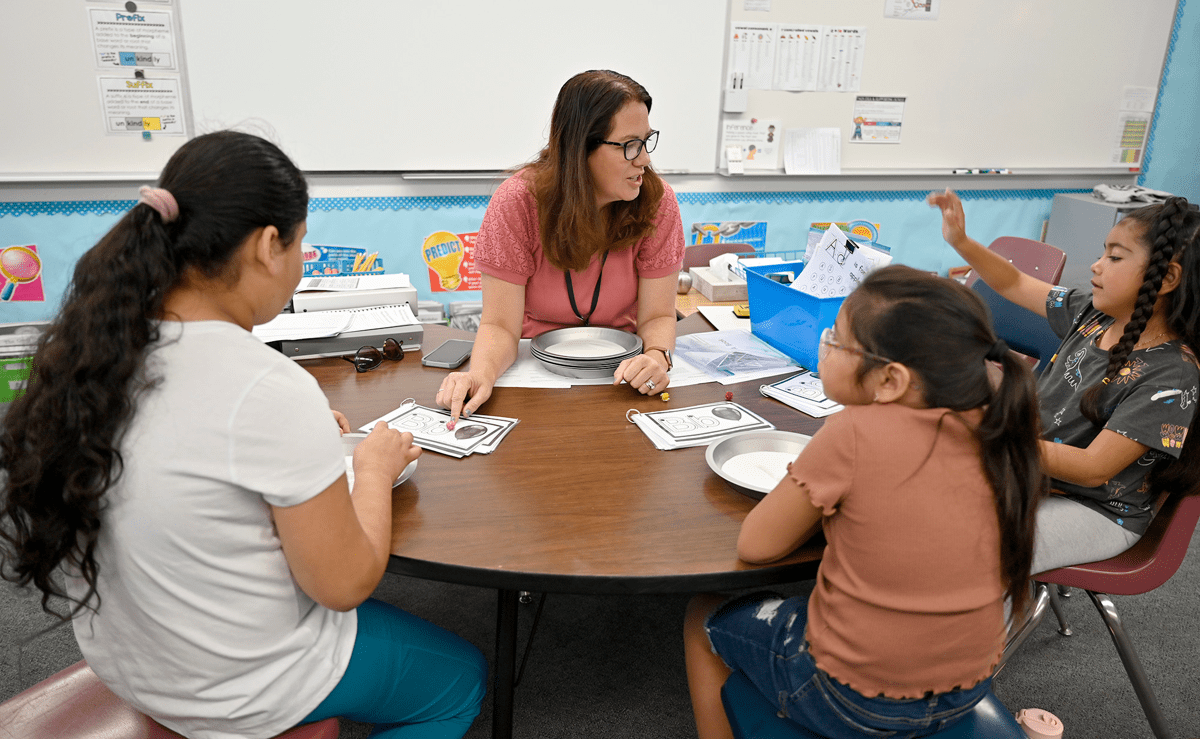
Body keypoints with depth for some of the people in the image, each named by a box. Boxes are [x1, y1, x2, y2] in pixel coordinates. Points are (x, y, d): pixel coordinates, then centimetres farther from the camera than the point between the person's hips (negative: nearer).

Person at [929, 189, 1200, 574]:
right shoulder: (1092, 312, -3)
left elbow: (1092, 469, -29)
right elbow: (1014, 284, 9)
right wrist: (961, 242, -6)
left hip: (1095, 510, -7)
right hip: (1034, 470, 7)